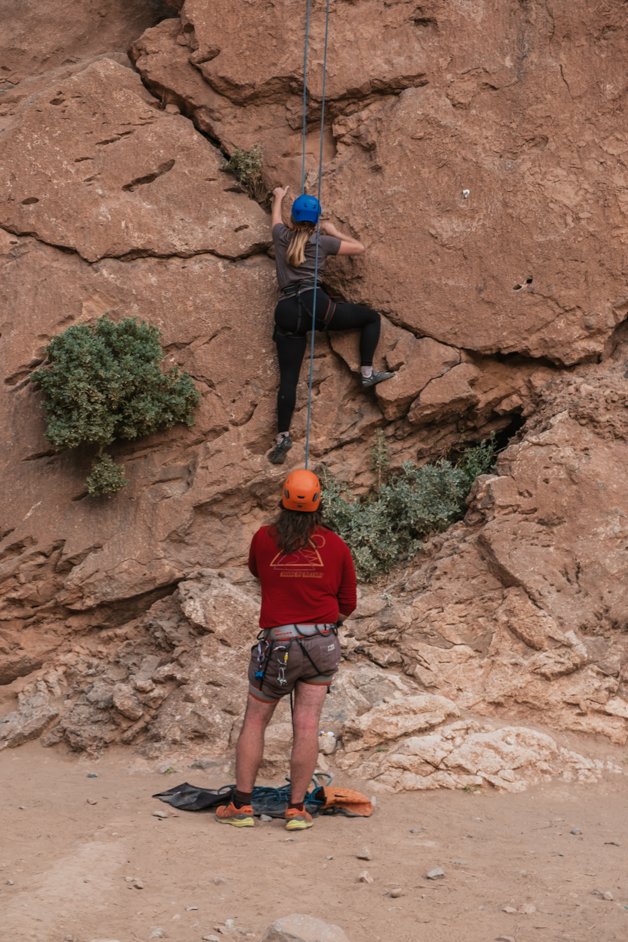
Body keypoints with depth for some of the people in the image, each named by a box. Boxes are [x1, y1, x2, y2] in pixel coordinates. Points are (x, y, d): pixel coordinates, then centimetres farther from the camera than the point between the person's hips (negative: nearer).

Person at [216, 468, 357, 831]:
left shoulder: (265, 539, -4)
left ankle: (241, 805, 9)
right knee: (307, 725, 0)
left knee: (255, 721, 9)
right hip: (323, 644, 1)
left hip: (278, 644, -1)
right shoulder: (337, 546, -2)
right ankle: (297, 809, 2)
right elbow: (347, 605, 6)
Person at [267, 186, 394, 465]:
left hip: (286, 313, 3)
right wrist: (334, 232, 33)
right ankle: (368, 373, 6)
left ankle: (282, 436, -6)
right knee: (372, 317, 16)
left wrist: (278, 198, 63)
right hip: (314, 303, -3)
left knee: (288, 378, 1)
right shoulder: (321, 242, 9)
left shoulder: (281, 236, 17)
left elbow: (276, 218, 43)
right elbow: (359, 248, 19)